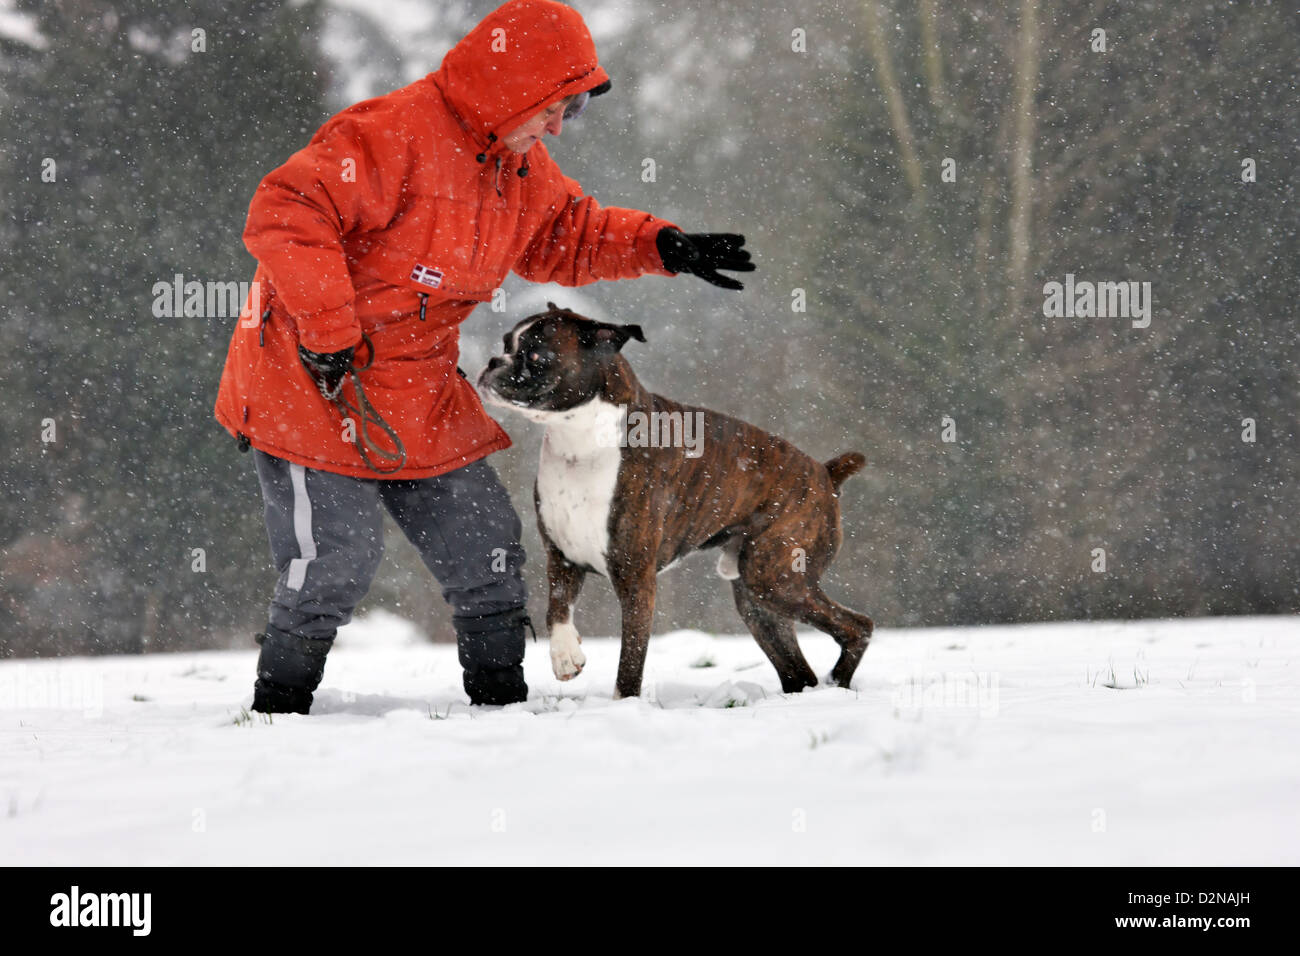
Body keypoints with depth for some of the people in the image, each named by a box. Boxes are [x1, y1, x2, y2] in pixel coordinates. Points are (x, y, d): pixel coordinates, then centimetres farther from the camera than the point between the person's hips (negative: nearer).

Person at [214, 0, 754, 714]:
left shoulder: (518, 164, 8)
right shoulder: (393, 136, -22)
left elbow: (568, 237, 24)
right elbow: (285, 213, -28)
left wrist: (664, 247, 8)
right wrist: (328, 332, -29)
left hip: (421, 400, 8)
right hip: (314, 388, -8)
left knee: (485, 548, 5)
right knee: (335, 563, -11)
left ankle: (501, 698, 17)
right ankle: (278, 709, 6)